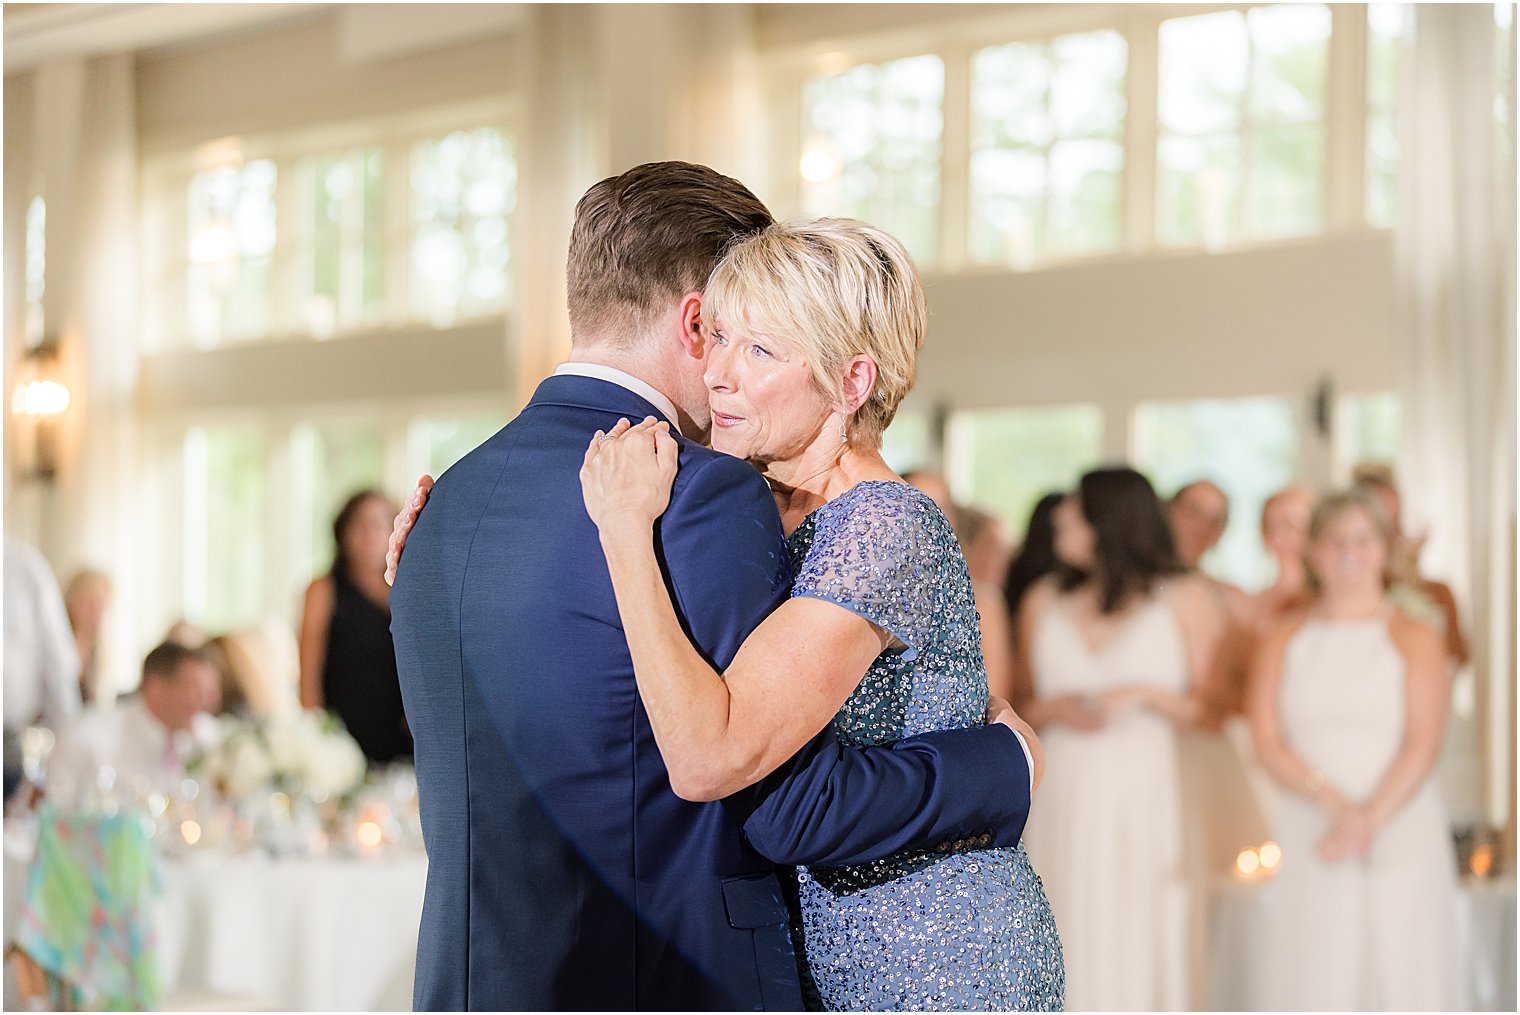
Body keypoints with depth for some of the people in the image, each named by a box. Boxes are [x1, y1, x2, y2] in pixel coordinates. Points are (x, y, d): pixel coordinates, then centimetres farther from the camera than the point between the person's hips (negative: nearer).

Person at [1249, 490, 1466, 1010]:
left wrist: (1370, 819, -17)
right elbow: (1268, 743, 0)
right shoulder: (1282, 644, 9)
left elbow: (1423, 746, -5)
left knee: (1404, 974, -3)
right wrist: (1338, 804, -14)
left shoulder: (1415, 639, 3)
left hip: (1403, 835, -2)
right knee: (1317, 980, -2)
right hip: (1311, 838, 2)